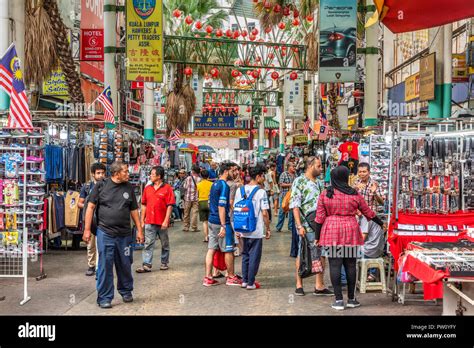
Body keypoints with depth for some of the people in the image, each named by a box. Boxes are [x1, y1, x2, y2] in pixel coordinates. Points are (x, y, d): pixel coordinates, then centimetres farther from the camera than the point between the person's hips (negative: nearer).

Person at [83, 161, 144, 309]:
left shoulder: (129, 188, 7)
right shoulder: (101, 186, -3)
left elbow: (134, 211, 12)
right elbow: (91, 207, -1)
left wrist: (139, 230, 8)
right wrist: (87, 230, -5)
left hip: (124, 234, 3)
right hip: (105, 233, -3)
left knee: (125, 265, 12)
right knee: (105, 266, -1)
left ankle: (126, 291, 32)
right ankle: (104, 298, 10)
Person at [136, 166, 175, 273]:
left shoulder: (167, 188, -6)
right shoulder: (147, 188, 8)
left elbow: (170, 206, -8)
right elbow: (144, 205, 12)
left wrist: (166, 221, -14)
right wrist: (142, 220, 9)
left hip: (162, 222, -3)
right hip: (149, 222, 3)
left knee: (165, 244, 11)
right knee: (148, 244, -1)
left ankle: (164, 263, 24)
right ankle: (146, 265, -1)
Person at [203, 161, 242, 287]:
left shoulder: (215, 184, 13)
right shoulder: (224, 186, -16)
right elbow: (221, 207, -21)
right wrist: (223, 226, -22)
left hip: (212, 221, 9)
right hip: (221, 222, -9)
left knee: (211, 249, 8)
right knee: (228, 250, 4)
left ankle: (208, 277, 9)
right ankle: (231, 277, 15)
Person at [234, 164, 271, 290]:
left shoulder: (239, 190, 4)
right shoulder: (261, 192, -12)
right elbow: (264, 213, -14)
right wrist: (268, 229, -3)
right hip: (257, 231, -5)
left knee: (245, 255, 18)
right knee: (254, 256, 5)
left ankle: (244, 280, 21)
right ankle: (250, 283, 9)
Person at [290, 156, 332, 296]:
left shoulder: (319, 183, 16)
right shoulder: (299, 182, -5)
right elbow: (295, 206, -11)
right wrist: (299, 226, -17)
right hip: (306, 225, -6)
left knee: (322, 254, 6)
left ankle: (319, 286, 14)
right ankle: (299, 285, 14)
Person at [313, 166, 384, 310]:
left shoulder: (325, 194, 0)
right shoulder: (355, 194, 1)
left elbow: (320, 217, 0)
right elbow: (368, 213, 11)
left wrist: (317, 236, 7)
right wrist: (381, 223, 26)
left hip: (331, 233, 0)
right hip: (351, 233, 1)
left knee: (335, 265, 2)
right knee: (350, 265, 9)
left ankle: (339, 300, 2)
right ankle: (351, 299, 16)